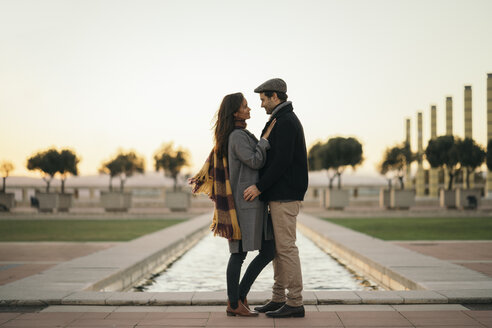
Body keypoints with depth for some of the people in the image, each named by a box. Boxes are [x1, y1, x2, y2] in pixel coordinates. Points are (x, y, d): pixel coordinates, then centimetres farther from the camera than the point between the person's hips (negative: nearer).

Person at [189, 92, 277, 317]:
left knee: (268, 251, 7)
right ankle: (234, 304, 6)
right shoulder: (238, 136, -12)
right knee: (240, 252, -2)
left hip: (254, 203, 10)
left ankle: (239, 297, 13)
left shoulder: (241, 135, 18)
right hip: (245, 202, -10)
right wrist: (265, 138, -9)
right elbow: (255, 162, -18)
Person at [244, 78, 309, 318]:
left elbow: (282, 161, -21)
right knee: (277, 248, 12)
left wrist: (260, 187, -19)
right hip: (278, 195, 11)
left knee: (286, 248, -8)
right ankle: (279, 299, 18)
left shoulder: (286, 122, -13)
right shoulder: (282, 121, 20)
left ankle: (295, 303, -4)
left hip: (285, 196, -11)